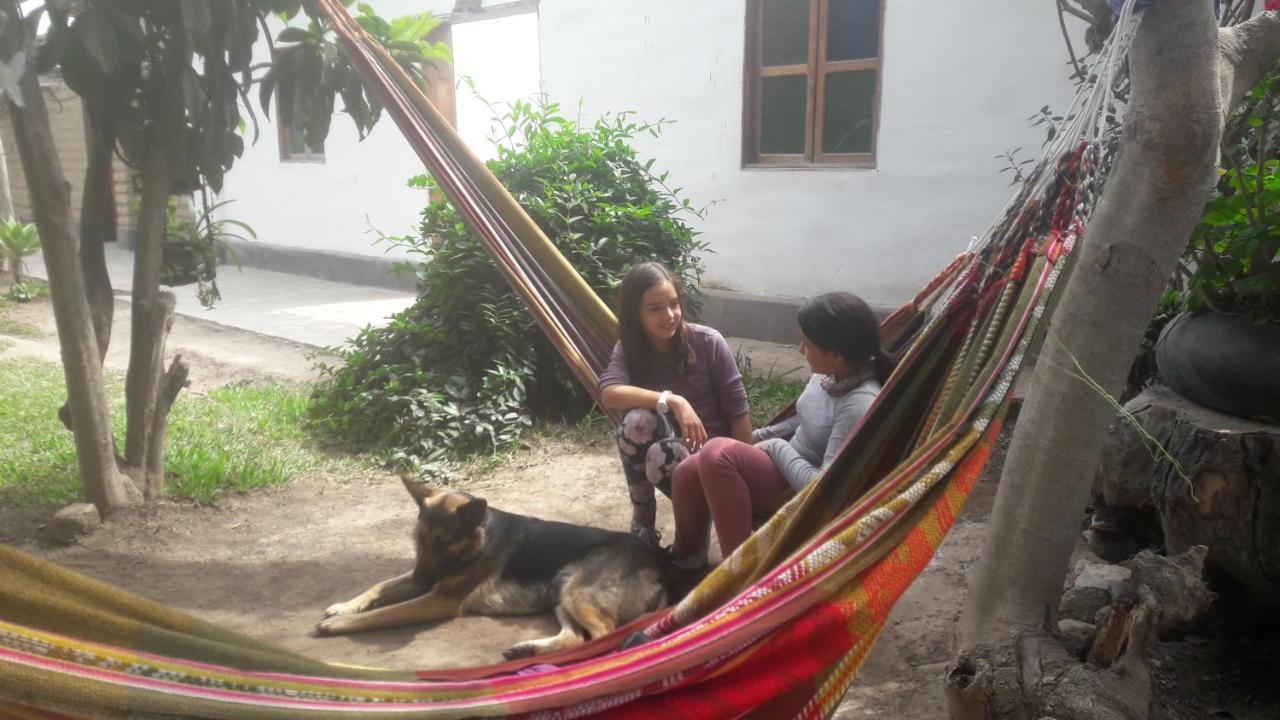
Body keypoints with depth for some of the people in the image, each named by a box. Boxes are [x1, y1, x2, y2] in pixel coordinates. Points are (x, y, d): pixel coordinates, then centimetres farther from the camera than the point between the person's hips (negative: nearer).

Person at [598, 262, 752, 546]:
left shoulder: (709, 342, -15)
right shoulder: (627, 350, -7)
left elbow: (738, 412, -13)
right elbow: (609, 394, -28)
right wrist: (671, 401, -40)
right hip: (668, 443, 3)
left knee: (664, 456, -36)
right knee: (637, 419, -31)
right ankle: (642, 517, -9)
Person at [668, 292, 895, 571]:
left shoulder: (860, 406, -30)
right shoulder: (832, 374, -3)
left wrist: (776, 447, -16)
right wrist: (760, 437, 8)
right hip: (790, 466, 8)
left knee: (718, 453, -29)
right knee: (688, 474, -8)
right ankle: (687, 558, 19)